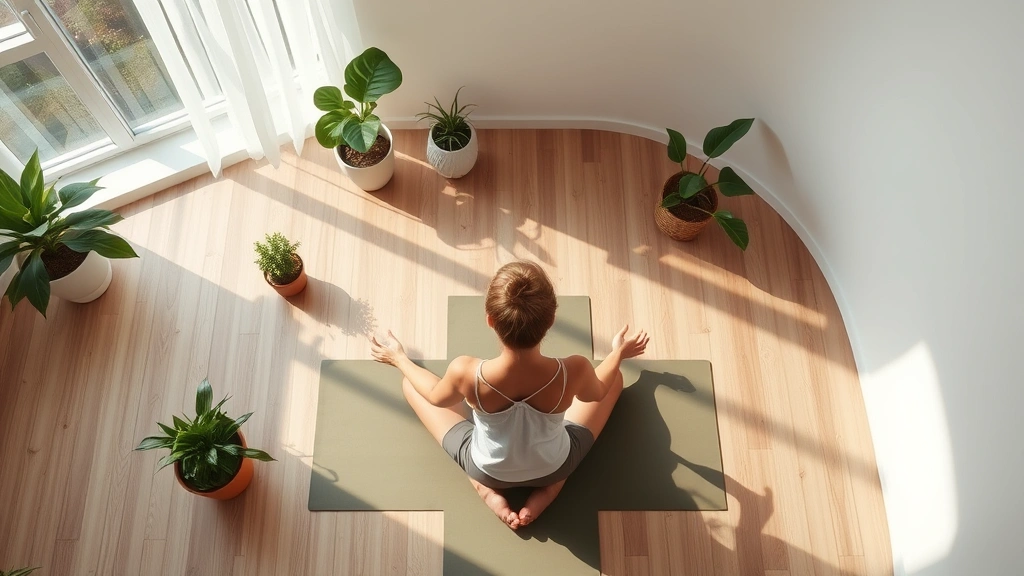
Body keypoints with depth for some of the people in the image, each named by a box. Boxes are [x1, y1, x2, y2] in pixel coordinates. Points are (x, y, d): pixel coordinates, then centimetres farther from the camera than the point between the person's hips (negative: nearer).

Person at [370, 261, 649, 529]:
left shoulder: (467, 374, -37)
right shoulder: (573, 372, -36)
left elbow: (436, 397, -11)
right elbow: (596, 393, -9)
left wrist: (399, 358, 8)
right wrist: (618, 353, 11)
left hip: (487, 471, 0)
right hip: (555, 468, 1)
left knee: (410, 384, 15)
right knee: (614, 377, 19)